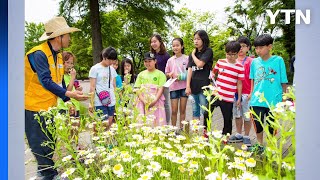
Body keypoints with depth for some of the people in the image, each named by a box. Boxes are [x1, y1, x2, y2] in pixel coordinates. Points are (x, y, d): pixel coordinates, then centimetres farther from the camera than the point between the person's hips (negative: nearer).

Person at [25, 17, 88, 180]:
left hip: (49, 107, 9)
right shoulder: (38, 54, -19)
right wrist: (68, 94, -30)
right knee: (41, 145, 0)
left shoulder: (57, 56, 8)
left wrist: (68, 101, 6)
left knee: (50, 142, 15)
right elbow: (46, 81, -26)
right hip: (34, 107, -8)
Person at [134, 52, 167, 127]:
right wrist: (143, 100, -9)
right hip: (143, 102, 3)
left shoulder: (160, 74, 3)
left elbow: (161, 89, -4)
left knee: (156, 122, -6)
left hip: (156, 102, -3)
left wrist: (155, 100, -17)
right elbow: (138, 89, 6)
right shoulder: (141, 74, 13)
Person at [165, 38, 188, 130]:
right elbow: (166, 74, 12)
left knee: (182, 110, 7)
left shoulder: (187, 58, -1)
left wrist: (181, 76, -15)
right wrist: (171, 74, -10)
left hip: (184, 86, -1)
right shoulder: (170, 60, 7)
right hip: (173, 87, 2)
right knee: (174, 111, 4)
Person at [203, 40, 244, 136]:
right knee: (206, 114, -1)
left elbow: (239, 83, 0)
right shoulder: (220, 62, 3)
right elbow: (214, 72, 22)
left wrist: (239, 98, 1)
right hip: (216, 94, 2)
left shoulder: (240, 67, -3)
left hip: (229, 98, -2)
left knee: (227, 119, 9)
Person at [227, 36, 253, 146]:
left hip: (246, 93, -4)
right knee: (237, 115, 15)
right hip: (234, 92, 4)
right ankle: (239, 135, 29)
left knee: (247, 116, 5)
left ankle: (246, 137, 19)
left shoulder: (250, 61, -5)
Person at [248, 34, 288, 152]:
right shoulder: (255, 62, 1)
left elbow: (283, 81, -3)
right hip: (257, 100, 3)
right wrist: (251, 93, 8)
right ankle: (259, 145, 36)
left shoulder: (278, 60, -8)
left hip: (273, 101, -3)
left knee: (271, 126, 12)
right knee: (258, 124, 15)